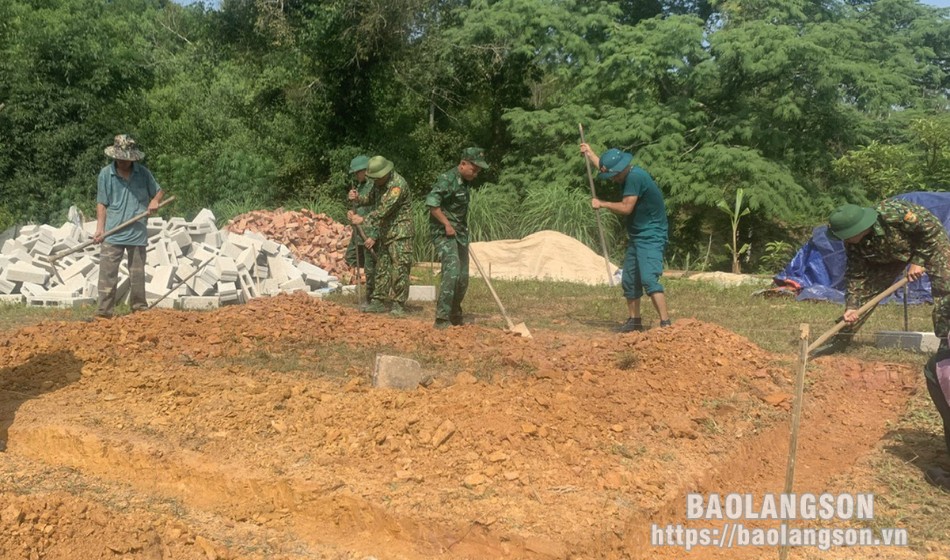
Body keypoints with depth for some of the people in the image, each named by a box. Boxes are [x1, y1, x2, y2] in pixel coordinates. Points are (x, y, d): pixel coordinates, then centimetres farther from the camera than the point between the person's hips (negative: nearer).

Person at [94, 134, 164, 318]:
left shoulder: (143, 172, 5)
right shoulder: (106, 174, 1)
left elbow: (159, 191, 17)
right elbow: (101, 203, 3)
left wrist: (155, 201, -6)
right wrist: (100, 228, -7)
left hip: (137, 233, 1)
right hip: (112, 234, -1)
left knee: (137, 273, 10)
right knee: (107, 272, -4)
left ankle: (140, 308, 20)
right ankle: (105, 310, 1)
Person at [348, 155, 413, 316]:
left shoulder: (398, 184, -19)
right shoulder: (380, 184, 9)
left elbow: (384, 209, -25)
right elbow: (379, 208, 11)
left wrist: (363, 220, -26)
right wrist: (374, 234, 6)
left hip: (399, 232, -9)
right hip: (384, 231, 9)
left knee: (399, 267, -7)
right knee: (381, 266, 9)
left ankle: (398, 304, -2)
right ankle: (379, 301, 14)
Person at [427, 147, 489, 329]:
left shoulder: (464, 182, 14)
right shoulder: (447, 179, -14)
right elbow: (431, 203, -24)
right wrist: (447, 224, -22)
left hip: (459, 234, 9)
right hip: (444, 233, -9)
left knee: (463, 278, 9)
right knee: (452, 272, -21)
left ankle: (455, 316, 24)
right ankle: (442, 319, -20)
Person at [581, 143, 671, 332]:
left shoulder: (635, 177, -20)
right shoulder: (628, 175, 10)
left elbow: (626, 208, -22)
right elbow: (605, 167, 31)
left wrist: (602, 204, -9)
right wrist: (590, 153, 39)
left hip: (651, 237, -10)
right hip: (636, 237, 10)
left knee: (649, 279, -22)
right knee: (629, 280, 13)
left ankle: (665, 323, -24)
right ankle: (634, 320, 24)